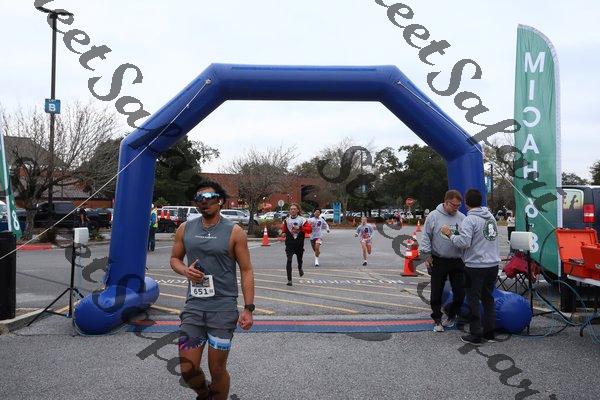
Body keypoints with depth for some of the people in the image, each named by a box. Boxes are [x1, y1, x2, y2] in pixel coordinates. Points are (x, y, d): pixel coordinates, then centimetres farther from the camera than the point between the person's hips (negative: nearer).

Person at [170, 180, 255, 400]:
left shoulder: (234, 232, -6)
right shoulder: (185, 229, 5)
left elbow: (246, 270, -3)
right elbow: (175, 258, 18)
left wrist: (248, 308, -8)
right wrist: (185, 270, -6)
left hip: (223, 308, -3)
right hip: (193, 306, 3)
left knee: (217, 370, 6)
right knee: (187, 369, 5)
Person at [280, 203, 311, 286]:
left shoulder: (302, 220, -4)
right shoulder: (286, 220, 5)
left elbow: (308, 229, -12)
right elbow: (283, 228, 21)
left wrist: (299, 229, -22)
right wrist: (283, 233, 0)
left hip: (299, 244, 0)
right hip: (289, 244, 0)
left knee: (299, 259, 17)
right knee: (289, 260, -13)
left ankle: (300, 268, 54)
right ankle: (289, 280, -10)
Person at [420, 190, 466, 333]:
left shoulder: (462, 218, 4)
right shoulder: (433, 216, -4)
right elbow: (426, 237, -2)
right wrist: (427, 254, -7)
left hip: (457, 261, 3)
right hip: (438, 261, -2)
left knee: (460, 293, 6)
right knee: (436, 293, 6)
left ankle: (451, 313, 32)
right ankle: (437, 319, 23)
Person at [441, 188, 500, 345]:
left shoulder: (469, 220, -15)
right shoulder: (491, 216, 10)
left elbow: (463, 242, -24)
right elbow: (488, 238, 12)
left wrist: (450, 234, -8)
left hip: (476, 266, -7)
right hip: (493, 264, 7)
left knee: (474, 300, 3)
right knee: (488, 298, 16)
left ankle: (476, 335, 7)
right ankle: (489, 332, 22)